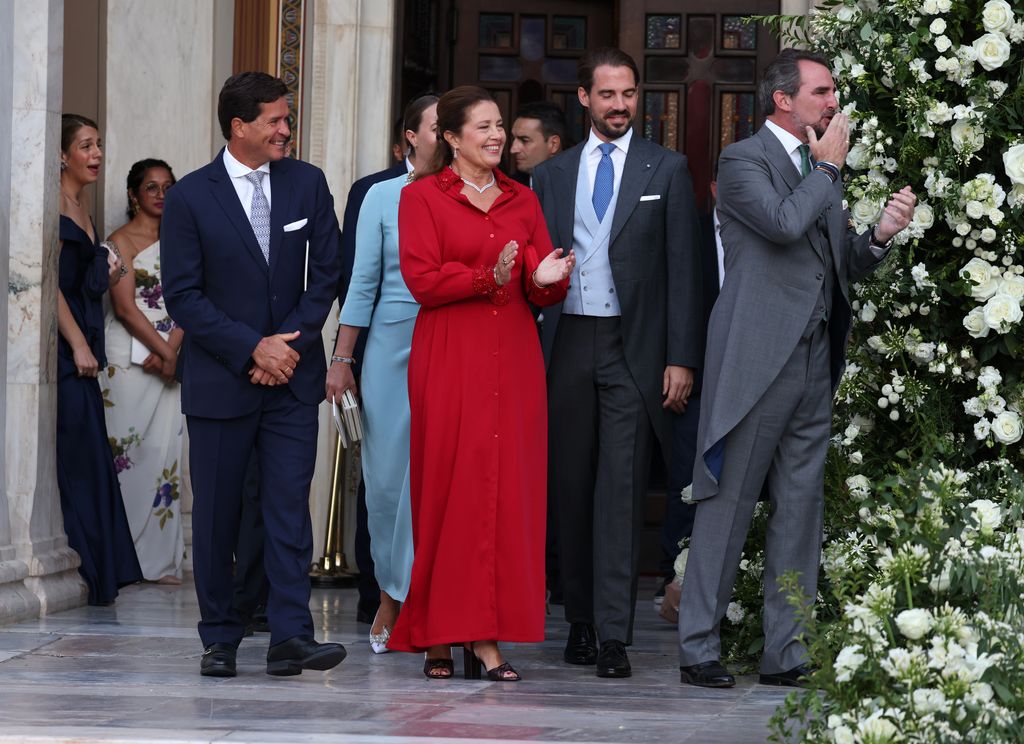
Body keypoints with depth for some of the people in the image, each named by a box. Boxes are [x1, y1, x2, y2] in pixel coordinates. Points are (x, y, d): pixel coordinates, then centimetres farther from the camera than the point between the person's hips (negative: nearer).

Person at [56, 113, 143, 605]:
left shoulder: (80, 208, 18)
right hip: (63, 348, -9)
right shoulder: (54, 204, -10)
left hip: (81, 351, 9)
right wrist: (79, 345, -17)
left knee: (87, 463, 8)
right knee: (73, 458, -8)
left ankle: (93, 577, 11)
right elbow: (51, 280, -16)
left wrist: (107, 275, 7)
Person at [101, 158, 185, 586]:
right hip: (129, 359, -5)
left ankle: (159, 559, 4)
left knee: (164, 453, 2)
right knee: (127, 452, -6)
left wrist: (172, 351, -9)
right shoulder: (121, 241, -2)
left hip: (169, 361, 5)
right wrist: (164, 352, -12)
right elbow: (125, 307, -9)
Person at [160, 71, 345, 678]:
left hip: (293, 377, 1)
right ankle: (220, 639, 14)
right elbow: (183, 295, -6)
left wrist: (290, 343, -7)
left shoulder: (307, 183, 5)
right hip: (220, 379, -1)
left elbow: (327, 273, 5)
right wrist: (252, 349, -12)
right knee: (217, 514, 4)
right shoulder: (191, 197, -4)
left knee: (290, 504, -7)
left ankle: (291, 636, -10)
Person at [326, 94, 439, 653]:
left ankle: (403, 596, 4)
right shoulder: (383, 197, 6)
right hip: (392, 348, 0)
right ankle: (391, 594, 19)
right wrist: (341, 359, 3)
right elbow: (363, 281, 6)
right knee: (387, 475, 3)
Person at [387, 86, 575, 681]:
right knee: (449, 490, -5)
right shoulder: (422, 196, 4)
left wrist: (546, 279, -11)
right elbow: (422, 279, -7)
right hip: (449, 361, -4)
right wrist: (489, 278, -20)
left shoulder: (523, 201, 16)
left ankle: (489, 638, -2)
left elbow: (544, 294, 12)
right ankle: (438, 637, 1)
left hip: (513, 363, 4)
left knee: (510, 491, -2)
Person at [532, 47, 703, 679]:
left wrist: (682, 359, -6)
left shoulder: (667, 170, 6)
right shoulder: (552, 176, 13)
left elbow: (683, 268, 2)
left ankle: (614, 634, -11)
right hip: (567, 346, 3)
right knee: (572, 489, 6)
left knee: (621, 490, -8)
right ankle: (580, 621, 14)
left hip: (634, 349, -3)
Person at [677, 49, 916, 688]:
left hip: (814, 365, 8)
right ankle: (699, 647, 2)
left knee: (801, 508, 7)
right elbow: (784, 223, -22)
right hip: (757, 361, -8)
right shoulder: (744, 161, -5)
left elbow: (844, 267, 19)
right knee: (729, 503, -3)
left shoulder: (822, 171, 18)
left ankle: (788, 652, 11)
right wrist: (828, 168, -8)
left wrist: (881, 235, 0)